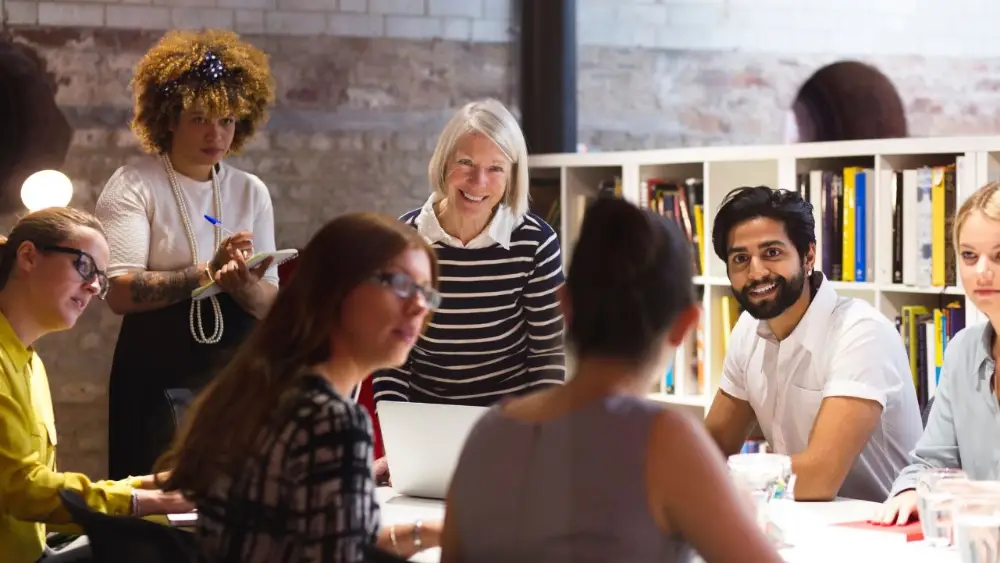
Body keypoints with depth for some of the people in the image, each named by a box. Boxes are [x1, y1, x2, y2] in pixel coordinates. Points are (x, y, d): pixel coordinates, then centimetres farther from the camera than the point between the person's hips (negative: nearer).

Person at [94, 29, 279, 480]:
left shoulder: (251, 192, 9)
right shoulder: (134, 186, -4)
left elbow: (270, 304, 5)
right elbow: (120, 292, -16)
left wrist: (244, 286, -18)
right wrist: (208, 274, -25)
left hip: (238, 372, 4)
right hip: (158, 376, -4)